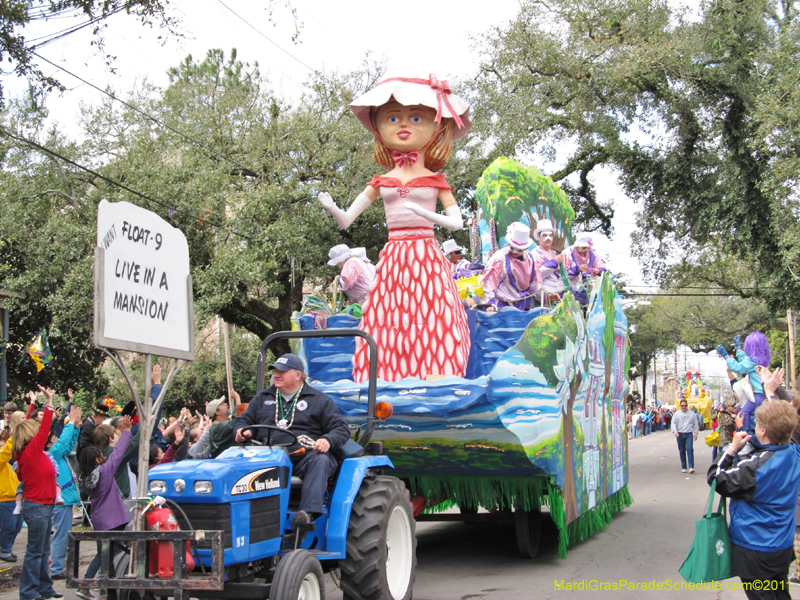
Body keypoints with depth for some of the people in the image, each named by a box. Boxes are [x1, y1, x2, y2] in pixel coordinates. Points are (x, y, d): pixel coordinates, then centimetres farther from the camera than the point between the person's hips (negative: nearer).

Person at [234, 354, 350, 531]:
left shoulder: (318, 400, 15)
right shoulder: (263, 397, 26)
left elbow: (341, 429, 9)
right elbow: (244, 420, 30)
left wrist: (327, 440, -14)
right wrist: (242, 431, 4)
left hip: (304, 456, -2)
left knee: (321, 461, -37)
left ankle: (308, 512, -51)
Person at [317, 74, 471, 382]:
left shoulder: (435, 180, 5)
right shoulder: (382, 182, 11)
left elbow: (457, 222, -5)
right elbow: (346, 219, 9)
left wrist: (427, 215, -22)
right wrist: (330, 207, -12)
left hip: (427, 258, -2)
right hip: (393, 260, 2)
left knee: (429, 319, -9)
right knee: (390, 320, -3)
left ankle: (434, 376, -7)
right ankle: (388, 382, -2)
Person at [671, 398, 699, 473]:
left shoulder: (692, 414, 7)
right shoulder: (676, 414, 5)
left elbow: (695, 424, 11)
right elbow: (673, 423, 0)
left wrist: (696, 433, 6)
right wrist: (675, 431, -15)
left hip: (689, 434, -1)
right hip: (680, 435, 1)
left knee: (690, 449, -13)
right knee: (682, 451, 6)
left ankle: (691, 467, -16)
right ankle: (683, 467, 13)